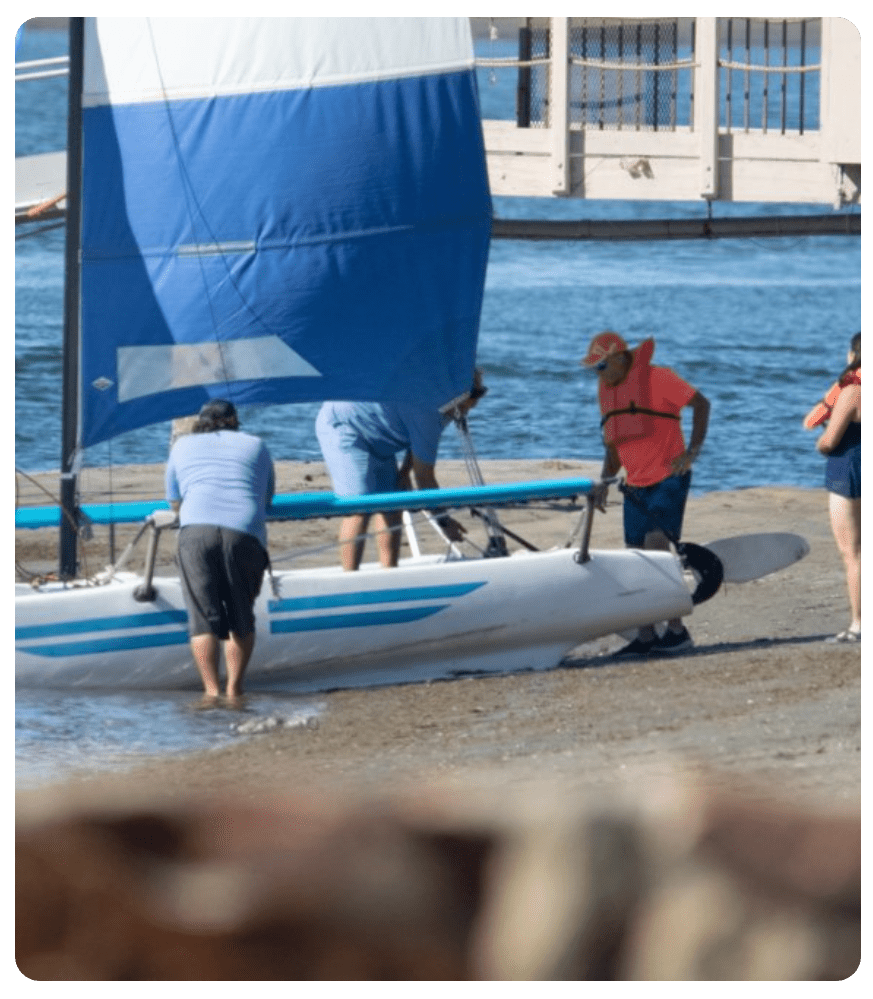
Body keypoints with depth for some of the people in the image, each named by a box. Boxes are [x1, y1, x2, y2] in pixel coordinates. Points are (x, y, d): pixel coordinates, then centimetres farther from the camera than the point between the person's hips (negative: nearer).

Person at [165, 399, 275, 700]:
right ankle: (234, 690, 7)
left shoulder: (183, 446, 26)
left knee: (203, 618, -2)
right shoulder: (255, 446, 26)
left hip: (196, 530, 0)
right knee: (241, 618, 13)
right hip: (245, 534, 0)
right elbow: (267, 497, 38)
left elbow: (174, 502, 36)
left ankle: (211, 690, -14)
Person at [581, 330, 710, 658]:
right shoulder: (606, 389, 12)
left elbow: (700, 403, -9)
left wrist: (692, 451, -17)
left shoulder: (655, 378, -12)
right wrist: (605, 481, 7)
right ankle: (646, 636, 11)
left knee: (656, 544, -20)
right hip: (636, 484, 8)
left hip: (668, 479, -8)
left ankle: (676, 630, -17)